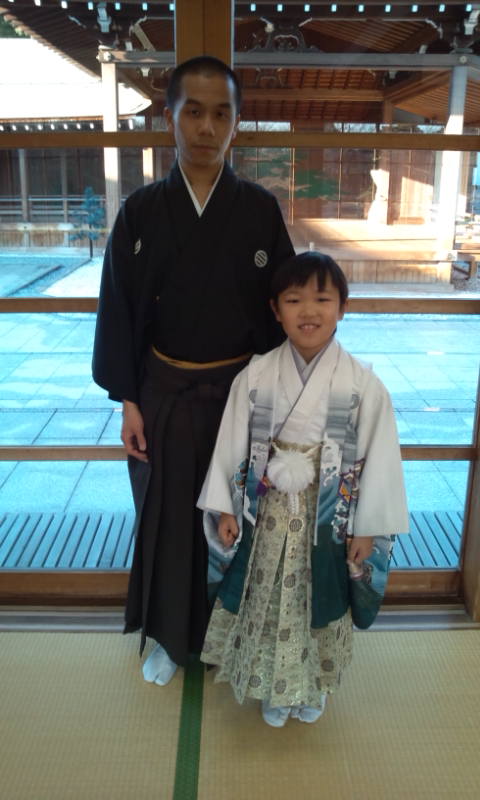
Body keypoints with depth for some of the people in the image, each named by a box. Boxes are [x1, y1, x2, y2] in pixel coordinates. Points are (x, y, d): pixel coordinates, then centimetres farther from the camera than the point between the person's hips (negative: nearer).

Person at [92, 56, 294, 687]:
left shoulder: (261, 210, -4)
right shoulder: (142, 210, -4)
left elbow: (281, 308, -1)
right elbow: (119, 310, -1)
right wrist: (129, 403, -4)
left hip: (241, 391, 0)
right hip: (165, 393, 1)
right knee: (166, 515, 13)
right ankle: (170, 636, 36)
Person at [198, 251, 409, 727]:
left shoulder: (362, 384, -14)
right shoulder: (255, 376, -12)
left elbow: (379, 457, -8)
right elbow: (231, 445, -3)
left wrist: (367, 528, -5)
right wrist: (224, 509, 0)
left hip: (331, 518, 0)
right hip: (268, 515, 1)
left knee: (320, 605, 19)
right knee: (267, 602, 17)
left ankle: (313, 687, 47)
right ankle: (272, 687, 44)